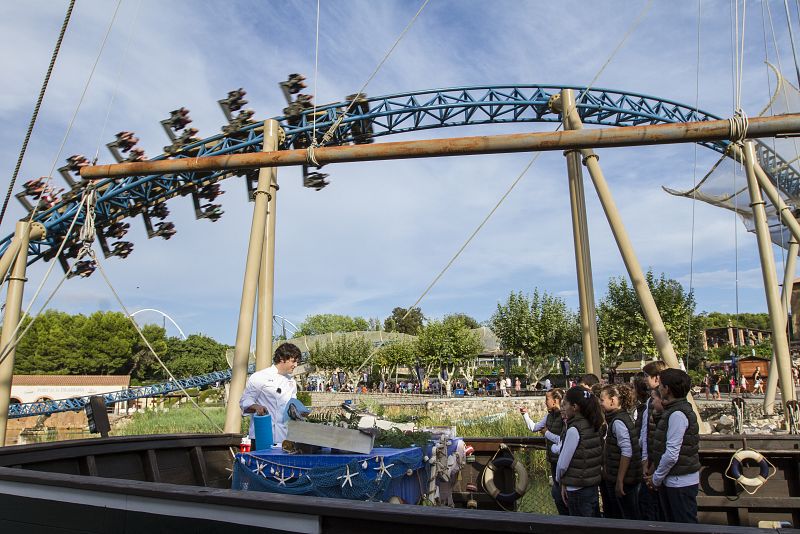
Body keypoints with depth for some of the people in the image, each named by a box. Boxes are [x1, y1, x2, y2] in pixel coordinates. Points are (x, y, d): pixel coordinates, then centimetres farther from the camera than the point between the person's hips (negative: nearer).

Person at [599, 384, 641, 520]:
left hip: (624, 480, -10)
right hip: (613, 478, 10)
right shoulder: (615, 418, 9)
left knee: (628, 518, 3)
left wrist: (619, 481, -22)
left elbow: (627, 452, -24)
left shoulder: (618, 422, -19)